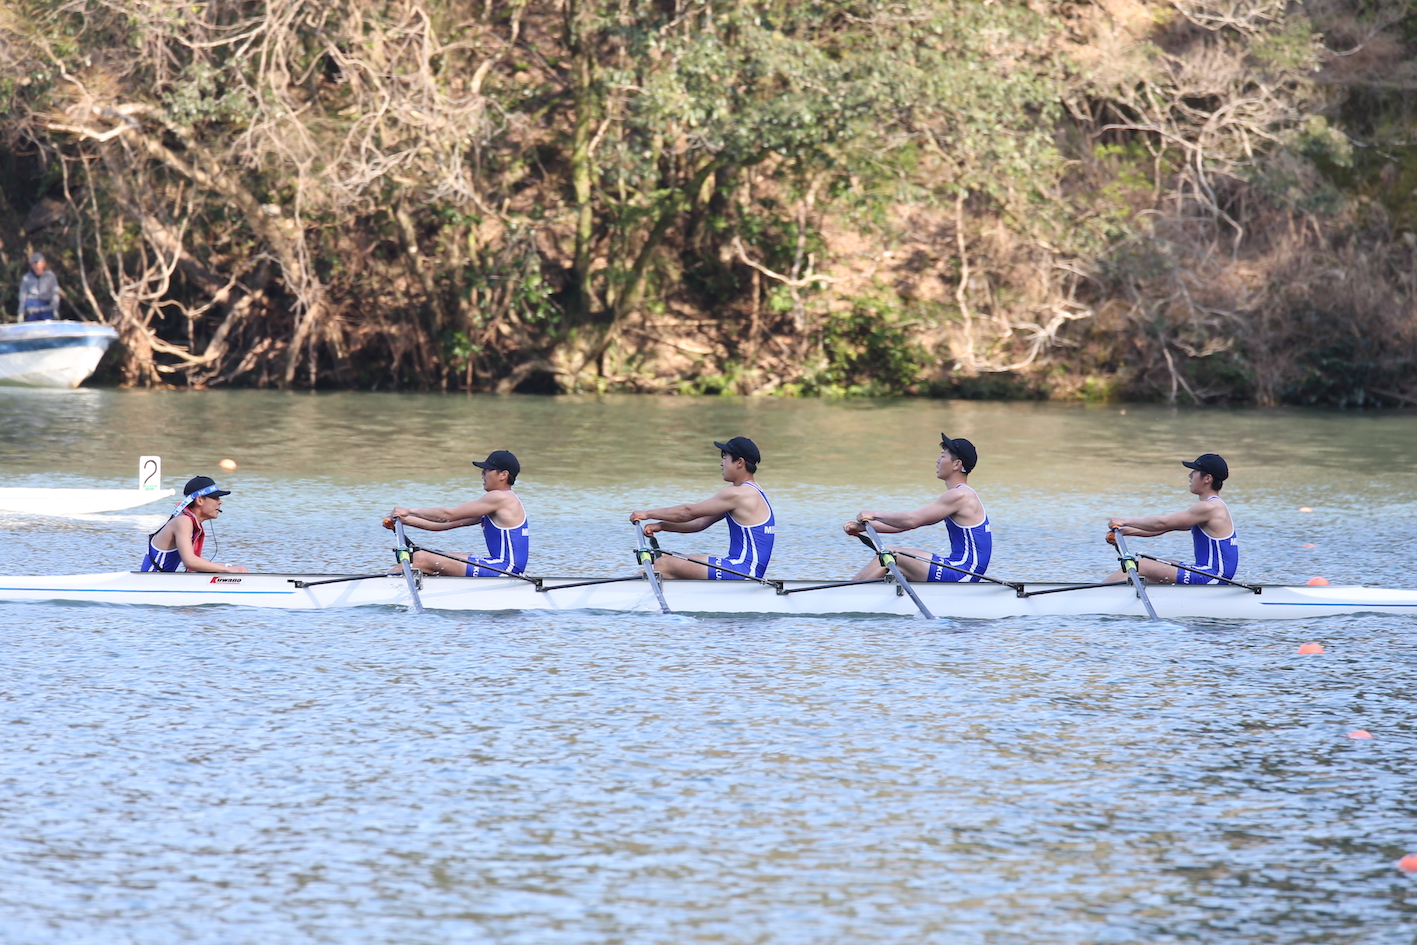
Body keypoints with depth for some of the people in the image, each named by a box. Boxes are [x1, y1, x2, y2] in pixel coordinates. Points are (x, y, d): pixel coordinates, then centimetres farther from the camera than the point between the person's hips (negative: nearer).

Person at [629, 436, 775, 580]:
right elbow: (701, 523, 18)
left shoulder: (737, 494, -14)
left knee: (665, 565, -13)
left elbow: (688, 512, -8)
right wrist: (661, 526, 10)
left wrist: (648, 513, 2)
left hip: (742, 571, -10)